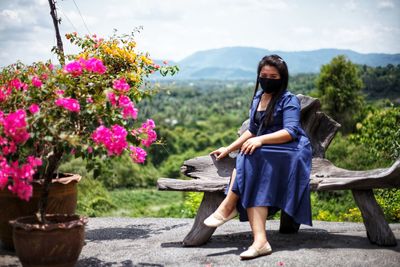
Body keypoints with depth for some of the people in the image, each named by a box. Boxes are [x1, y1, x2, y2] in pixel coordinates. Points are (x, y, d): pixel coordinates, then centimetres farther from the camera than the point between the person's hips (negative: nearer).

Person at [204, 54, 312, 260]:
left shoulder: (289, 100, -3)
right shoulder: (257, 98, 19)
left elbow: (290, 132, -16)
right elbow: (252, 130, 26)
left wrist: (261, 139, -28)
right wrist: (229, 149, 18)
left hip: (291, 152, -6)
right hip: (266, 152, 6)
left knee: (250, 158, -33)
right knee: (254, 183, -26)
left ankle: (228, 207, -22)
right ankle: (260, 241, -39)